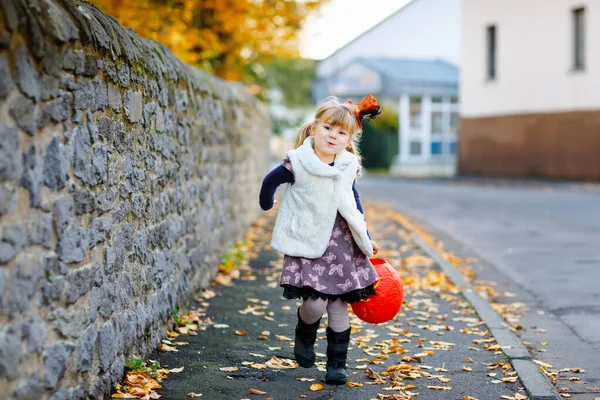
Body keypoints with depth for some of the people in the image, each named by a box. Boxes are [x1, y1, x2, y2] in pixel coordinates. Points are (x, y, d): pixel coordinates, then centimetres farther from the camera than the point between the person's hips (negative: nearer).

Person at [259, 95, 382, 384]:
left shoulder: (348, 167, 2)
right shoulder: (297, 163, -13)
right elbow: (270, 182, 5)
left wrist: (365, 239, 19)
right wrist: (267, 208, 20)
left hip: (340, 244, 4)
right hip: (306, 243, -4)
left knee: (339, 306, 6)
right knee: (315, 303, -15)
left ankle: (337, 364, 19)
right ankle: (305, 334, 20)